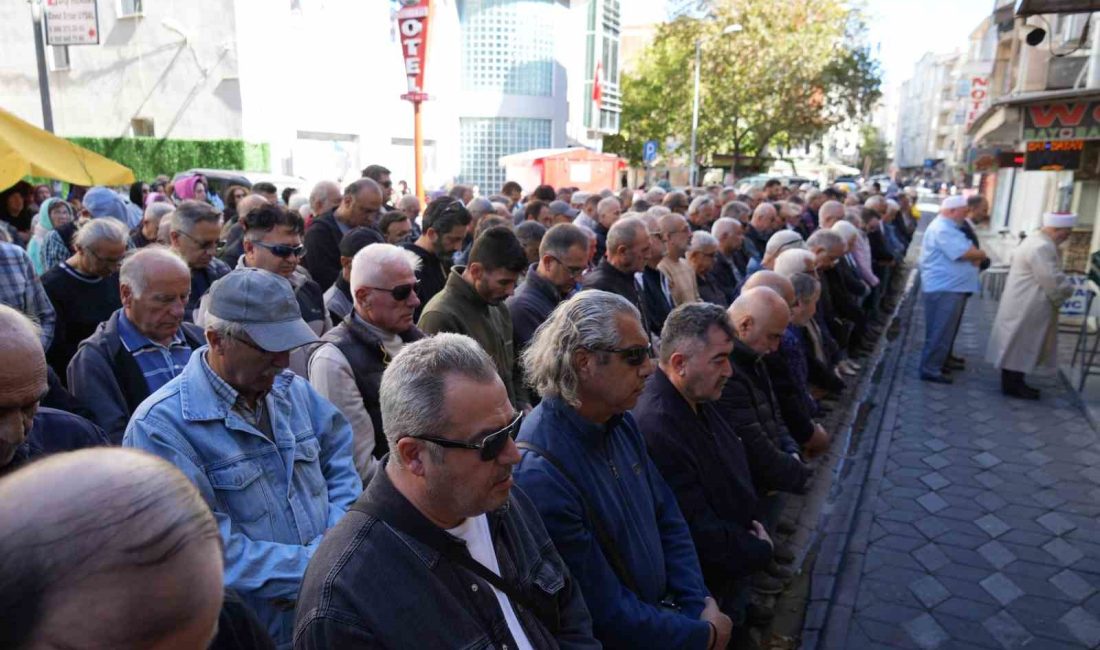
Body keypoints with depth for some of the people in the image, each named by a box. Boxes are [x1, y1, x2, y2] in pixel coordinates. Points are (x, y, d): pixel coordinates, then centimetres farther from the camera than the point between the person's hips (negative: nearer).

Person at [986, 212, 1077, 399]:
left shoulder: (1038, 240, 12)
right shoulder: (1041, 247, -23)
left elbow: (1050, 275, 20)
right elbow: (1053, 281, -23)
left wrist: (1064, 286, 6)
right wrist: (1068, 290, -4)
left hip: (1025, 304, 11)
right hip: (1026, 307, -11)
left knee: (1019, 346, 16)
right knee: (1019, 345, -1)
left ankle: (1014, 382, 24)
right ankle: (1012, 385, 9)